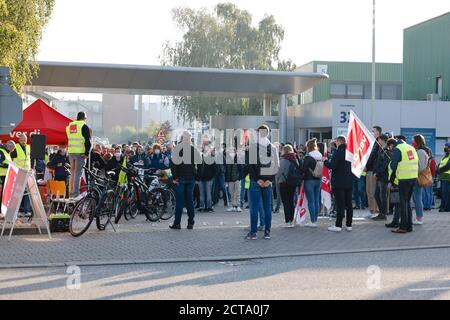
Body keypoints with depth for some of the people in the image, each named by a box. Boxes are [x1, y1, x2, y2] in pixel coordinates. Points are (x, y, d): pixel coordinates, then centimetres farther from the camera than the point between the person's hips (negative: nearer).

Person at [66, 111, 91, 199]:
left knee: (72, 172, 15)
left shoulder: (69, 126, 16)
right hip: (80, 152, -6)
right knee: (78, 172, -5)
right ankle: (76, 192, -8)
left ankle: (71, 191, 17)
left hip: (71, 152, 6)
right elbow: (87, 141, -11)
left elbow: (68, 139, 19)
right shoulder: (84, 126, -6)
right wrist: (87, 152, -7)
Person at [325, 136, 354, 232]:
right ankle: (349, 225, 14)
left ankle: (338, 226, -4)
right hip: (349, 182, 6)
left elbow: (332, 166, -20)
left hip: (339, 182, -6)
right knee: (349, 204, 9)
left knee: (340, 204, -6)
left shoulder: (338, 152, -14)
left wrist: (325, 161, -4)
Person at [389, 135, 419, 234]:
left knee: (403, 203, -2)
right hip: (413, 177, 7)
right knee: (408, 202, 16)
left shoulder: (397, 149, -8)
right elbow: (417, 163, 18)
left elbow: (393, 166, -10)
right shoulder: (412, 148, 14)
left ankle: (403, 227, -1)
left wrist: (391, 180, 1)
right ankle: (409, 226, 18)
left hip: (404, 179, -7)